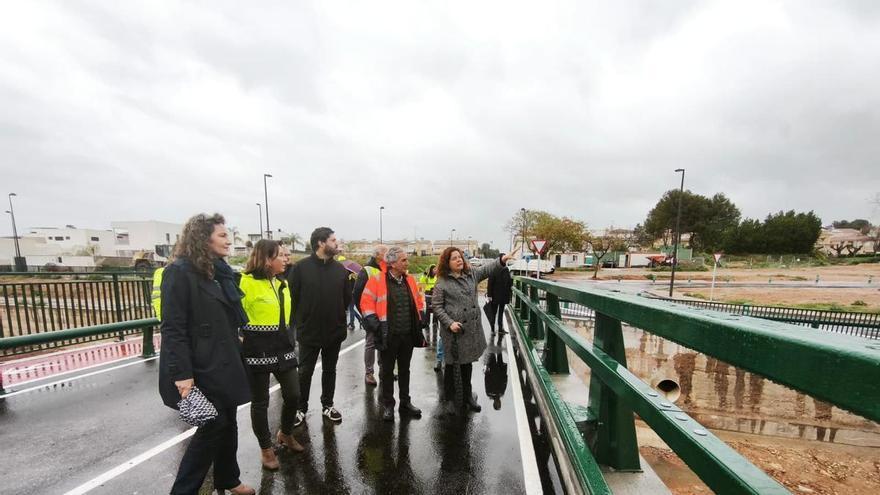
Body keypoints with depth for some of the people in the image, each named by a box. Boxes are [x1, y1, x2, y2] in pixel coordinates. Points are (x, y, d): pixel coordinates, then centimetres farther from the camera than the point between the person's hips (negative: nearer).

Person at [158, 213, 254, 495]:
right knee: (212, 428, 3)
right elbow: (173, 329, -19)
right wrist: (182, 374, -22)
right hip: (202, 369, -8)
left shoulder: (221, 271, 10)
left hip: (224, 363, 8)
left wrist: (236, 354, 17)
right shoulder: (180, 272, -14)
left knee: (228, 424, 17)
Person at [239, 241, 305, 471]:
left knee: (293, 395, 11)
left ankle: (285, 434, 37)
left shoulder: (282, 283, 10)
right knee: (260, 401, 10)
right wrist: (241, 341, -11)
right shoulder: (247, 282, -14)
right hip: (258, 350, -7)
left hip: (282, 347, 7)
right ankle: (266, 449, 29)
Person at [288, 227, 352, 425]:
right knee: (305, 372, 12)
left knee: (330, 370, 17)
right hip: (308, 331, -3)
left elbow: (347, 297, 4)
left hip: (334, 331, 3)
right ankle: (301, 408, 31)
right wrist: (300, 320, -3)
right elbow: (292, 297, -8)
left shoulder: (340, 269, -1)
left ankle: (327, 405, 35)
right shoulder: (301, 267, -11)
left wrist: (337, 317, 2)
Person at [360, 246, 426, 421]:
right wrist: (376, 325, -14)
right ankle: (388, 405, 26)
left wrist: (419, 320, 11)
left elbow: (419, 300, 17)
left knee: (404, 369, 17)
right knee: (387, 371, 10)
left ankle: (405, 402, 32)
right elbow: (366, 303, -11)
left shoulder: (410, 279, 5)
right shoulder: (377, 280, -11)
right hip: (388, 336, -4)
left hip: (408, 334, 5)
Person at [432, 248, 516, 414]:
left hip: (472, 328, 5)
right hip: (454, 330, -5)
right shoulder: (442, 282, -10)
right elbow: (436, 306, -9)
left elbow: (487, 269, 0)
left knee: (467, 363, 19)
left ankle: (467, 396, 35)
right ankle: (449, 399, 28)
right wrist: (449, 323, -18)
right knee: (451, 364, 9)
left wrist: (501, 259, -18)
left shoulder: (471, 274, 6)